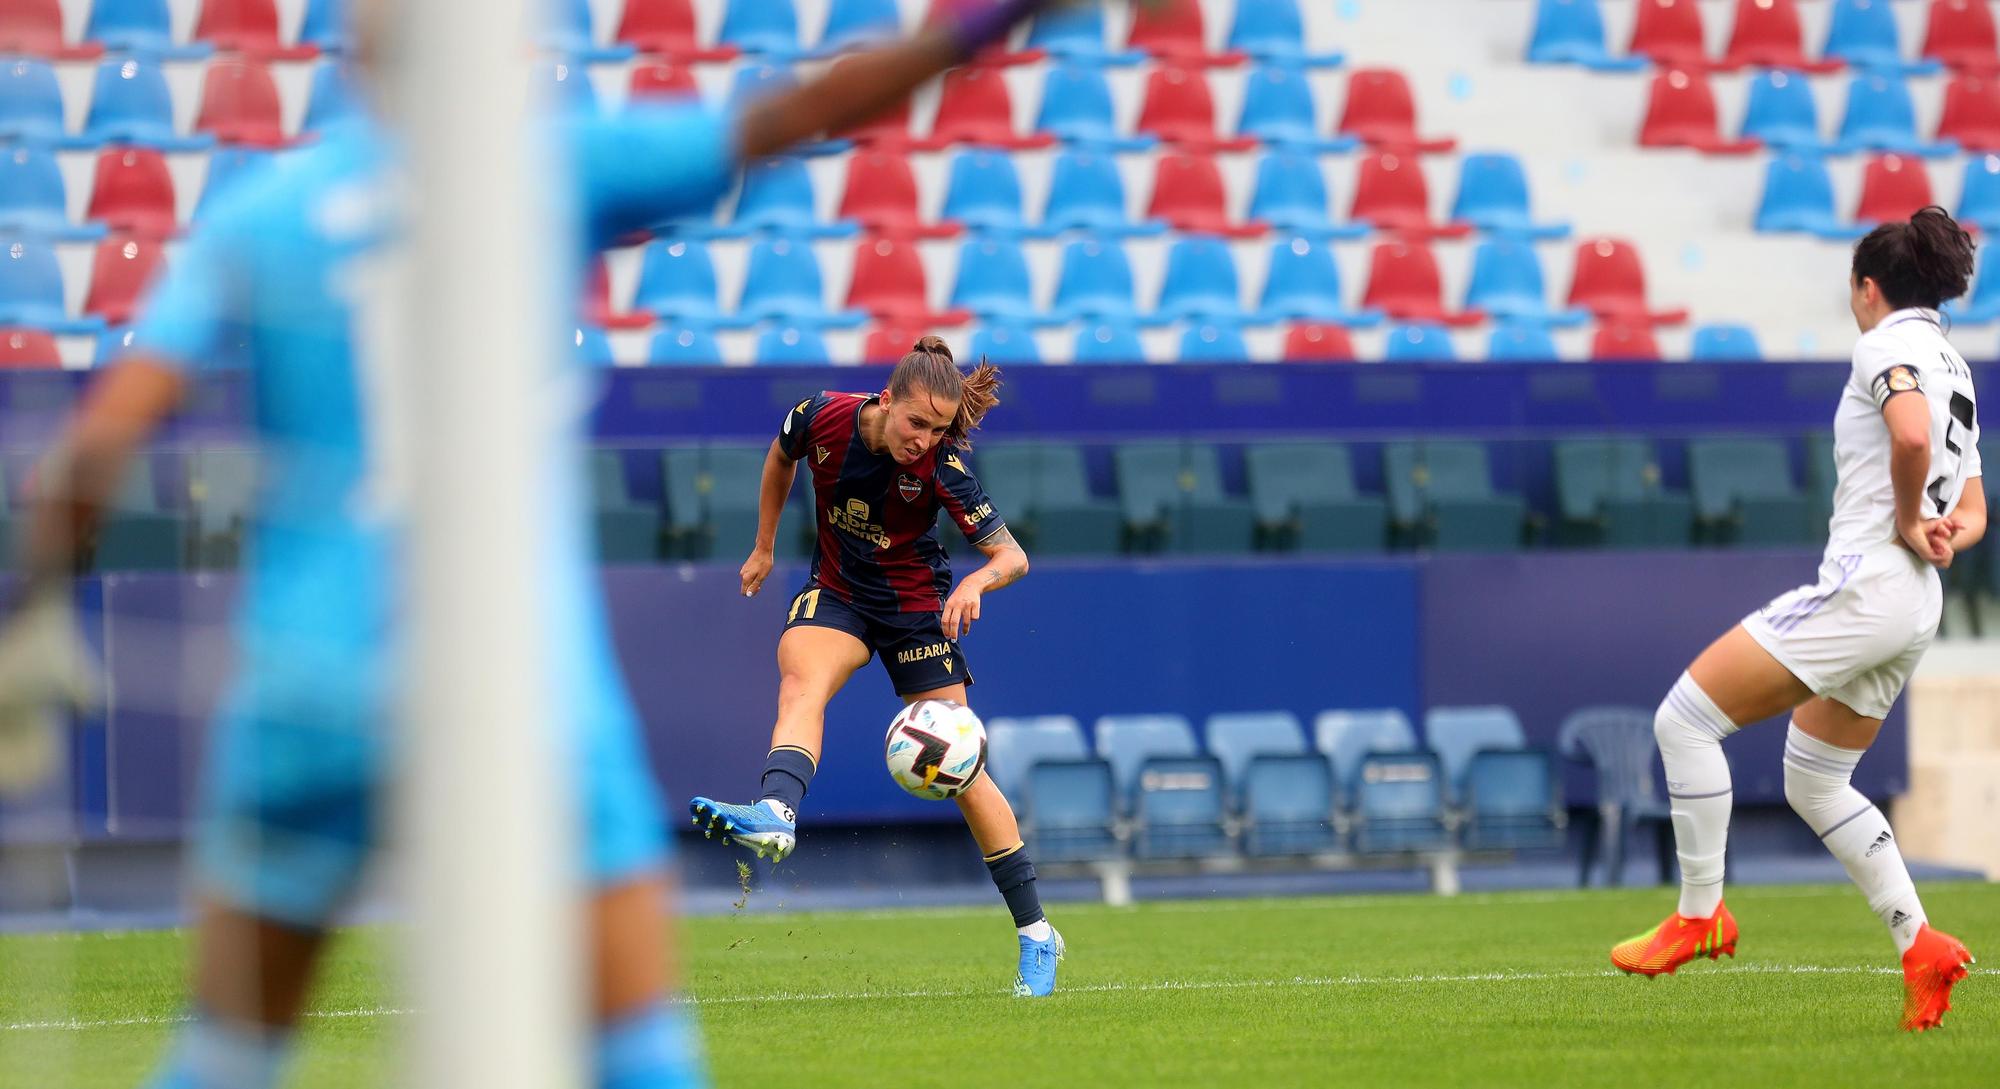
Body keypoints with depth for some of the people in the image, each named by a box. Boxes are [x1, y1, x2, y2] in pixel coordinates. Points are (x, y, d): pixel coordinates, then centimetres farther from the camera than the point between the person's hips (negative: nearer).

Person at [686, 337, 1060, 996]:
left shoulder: (940, 468, -24)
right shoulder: (823, 418, -17)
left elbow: (1012, 555, -23)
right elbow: (782, 458, 8)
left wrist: (978, 581, -44)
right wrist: (763, 546, 13)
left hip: (916, 607, -2)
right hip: (835, 593, 2)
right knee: (800, 681, -32)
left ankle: (1035, 933, 8)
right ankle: (775, 817, -59)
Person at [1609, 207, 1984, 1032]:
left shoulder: (1887, 344, -8)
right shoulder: (1953, 367, 21)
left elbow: (1911, 437, -29)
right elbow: (1972, 512, 23)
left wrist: (1906, 525, -14)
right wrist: (1945, 536, 2)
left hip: (1863, 586, -10)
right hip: (1914, 610, 10)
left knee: (1684, 717, -4)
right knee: (1814, 785, 18)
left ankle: (1699, 915, -2)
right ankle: (1921, 947, 8)